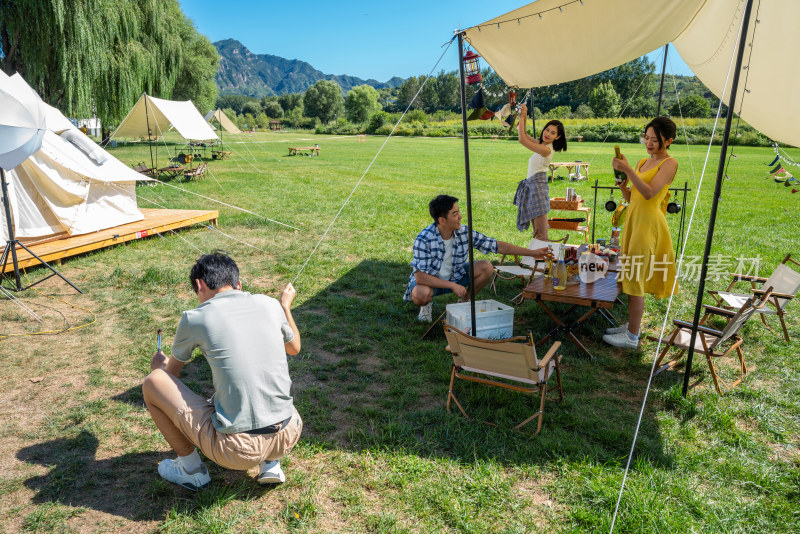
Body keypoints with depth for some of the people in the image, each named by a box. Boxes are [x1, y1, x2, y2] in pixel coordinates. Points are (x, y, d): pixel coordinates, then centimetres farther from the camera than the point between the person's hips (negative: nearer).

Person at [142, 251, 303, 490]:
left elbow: (172, 373, 14)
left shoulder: (195, 319, -5)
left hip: (237, 450, -4)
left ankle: (191, 470, 21)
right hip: (289, 437, 5)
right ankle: (271, 464, 20)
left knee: (153, 382, 8)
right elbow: (294, 348, 23)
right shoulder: (270, 305, 2)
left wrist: (159, 364, 38)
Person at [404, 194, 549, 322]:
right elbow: (420, 277, -30)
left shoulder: (465, 233, -15)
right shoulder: (424, 239, -29)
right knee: (420, 294, -39)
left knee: (486, 267, -17)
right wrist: (453, 286, -30)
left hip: (454, 276, 5)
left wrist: (532, 252, -10)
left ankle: (465, 301, 7)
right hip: (430, 280, -4)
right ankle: (427, 304, 2)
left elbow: (497, 246, -9)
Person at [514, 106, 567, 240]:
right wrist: (524, 118, 6)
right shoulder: (542, 144, 9)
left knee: (541, 236, -10)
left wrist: (522, 117, -15)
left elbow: (522, 139, -22)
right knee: (536, 232, 16)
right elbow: (525, 136, 20)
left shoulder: (546, 150, -18)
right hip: (532, 185, 10)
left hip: (538, 186, -10)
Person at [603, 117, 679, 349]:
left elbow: (649, 193, -21)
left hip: (648, 222, -8)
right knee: (631, 276, 13)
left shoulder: (669, 163, -8)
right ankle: (631, 325, 26)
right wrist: (622, 183, -2)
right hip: (633, 219, 8)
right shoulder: (642, 162, 15)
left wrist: (628, 170, -26)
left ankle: (632, 337, 3)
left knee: (635, 279, -6)